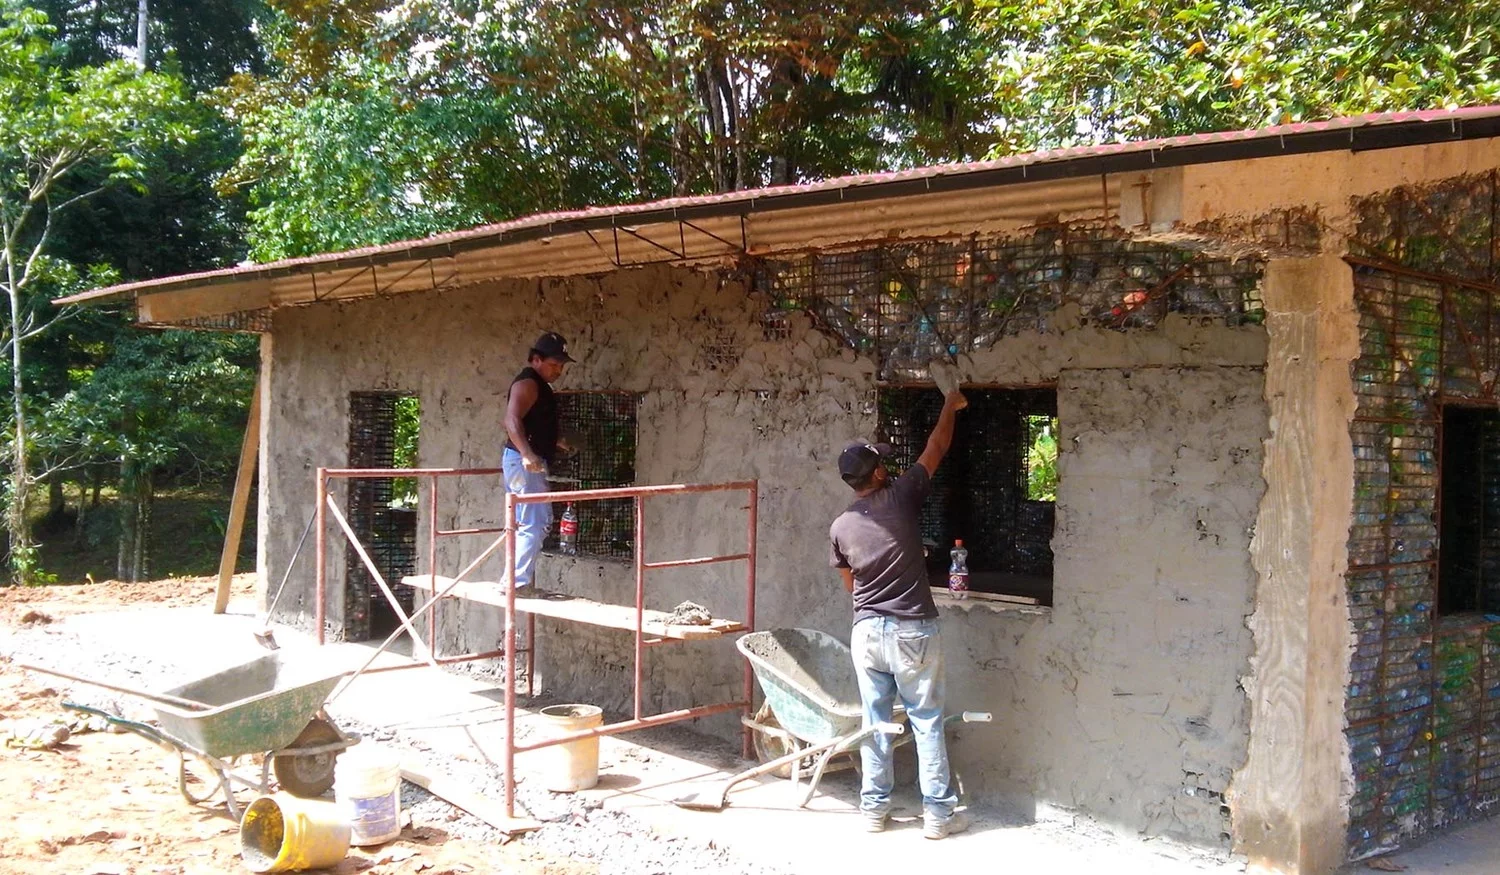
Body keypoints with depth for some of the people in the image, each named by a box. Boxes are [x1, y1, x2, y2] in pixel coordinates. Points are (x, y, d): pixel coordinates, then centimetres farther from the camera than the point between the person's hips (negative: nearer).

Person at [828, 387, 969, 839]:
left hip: (866, 631, 3)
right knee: (927, 721, 5)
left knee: (875, 721, 11)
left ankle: (874, 808, 17)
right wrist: (950, 406, 21)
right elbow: (935, 450, 6)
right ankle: (938, 813, 10)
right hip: (912, 630, -3)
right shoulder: (900, 496, -8)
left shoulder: (841, 526, 3)